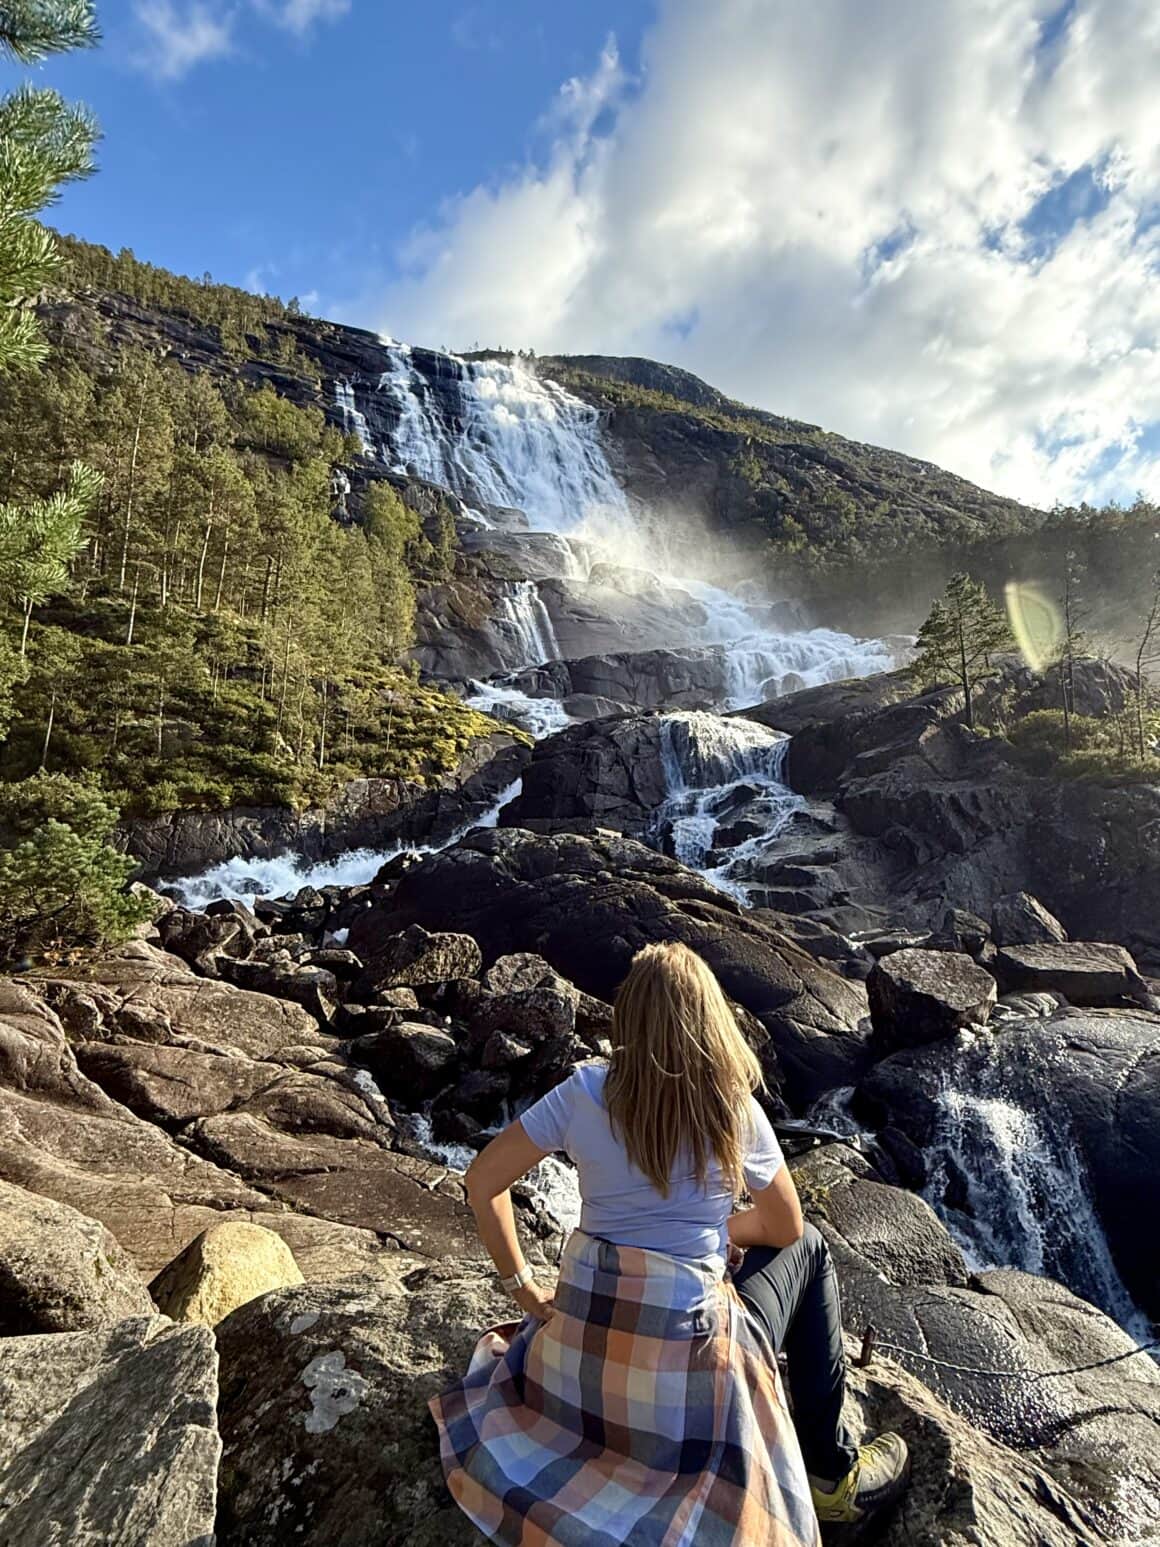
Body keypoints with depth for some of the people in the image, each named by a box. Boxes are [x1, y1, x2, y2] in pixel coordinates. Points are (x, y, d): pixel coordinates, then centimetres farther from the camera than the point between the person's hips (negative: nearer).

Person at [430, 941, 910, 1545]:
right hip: (685, 1368, -3)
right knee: (807, 1249, 22)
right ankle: (833, 1473, 28)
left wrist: (522, 1287, 7)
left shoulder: (585, 1090, -8)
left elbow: (482, 1182, -1)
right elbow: (786, 1228, 5)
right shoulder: (735, 1110, -11)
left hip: (577, 1360, 4)